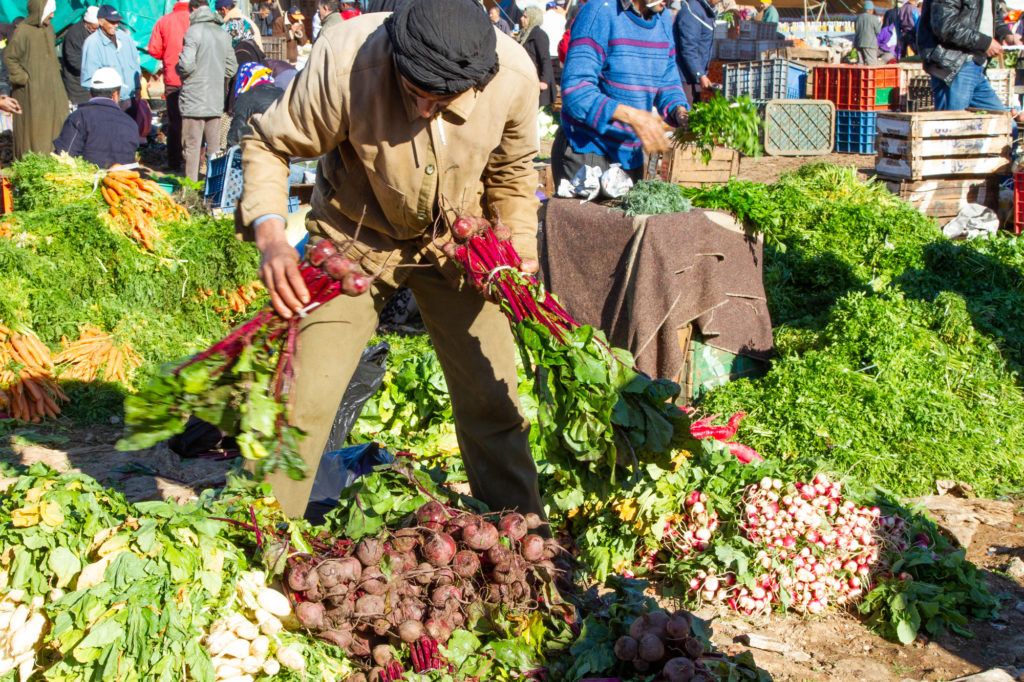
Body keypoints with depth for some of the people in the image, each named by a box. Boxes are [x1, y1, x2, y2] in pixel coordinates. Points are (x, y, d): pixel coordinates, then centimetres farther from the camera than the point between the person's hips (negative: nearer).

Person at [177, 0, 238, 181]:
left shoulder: (193, 32, -10)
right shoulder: (224, 35, 8)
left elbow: (186, 64, -17)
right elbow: (231, 68, 11)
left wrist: (180, 71, 4)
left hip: (194, 99, -5)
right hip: (216, 100, 5)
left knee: (192, 145, 0)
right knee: (214, 145, 11)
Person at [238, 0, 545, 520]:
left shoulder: (514, 75, -23)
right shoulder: (345, 59, -32)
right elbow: (267, 145, -19)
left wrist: (521, 244, -11)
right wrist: (271, 237, -35)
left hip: (453, 241, 2)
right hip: (355, 240, -2)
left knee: (494, 398, 5)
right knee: (304, 396, -6)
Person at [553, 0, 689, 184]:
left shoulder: (663, 19, 7)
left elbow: (668, 83, 12)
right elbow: (575, 90, -23)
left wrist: (680, 112, -10)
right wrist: (632, 116, -33)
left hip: (630, 156, 7)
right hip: (586, 153, -6)